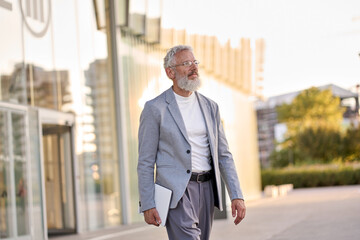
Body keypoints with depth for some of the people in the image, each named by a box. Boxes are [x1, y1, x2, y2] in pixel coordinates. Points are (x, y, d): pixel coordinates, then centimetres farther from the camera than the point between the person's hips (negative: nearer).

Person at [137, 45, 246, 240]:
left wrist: (236, 195, 3)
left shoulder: (210, 107, 12)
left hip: (206, 189, 6)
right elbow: (145, 162, -2)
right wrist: (147, 205, -8)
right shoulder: (155, 109, -2)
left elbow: (223, 155, 13)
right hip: (176, 190, -5)